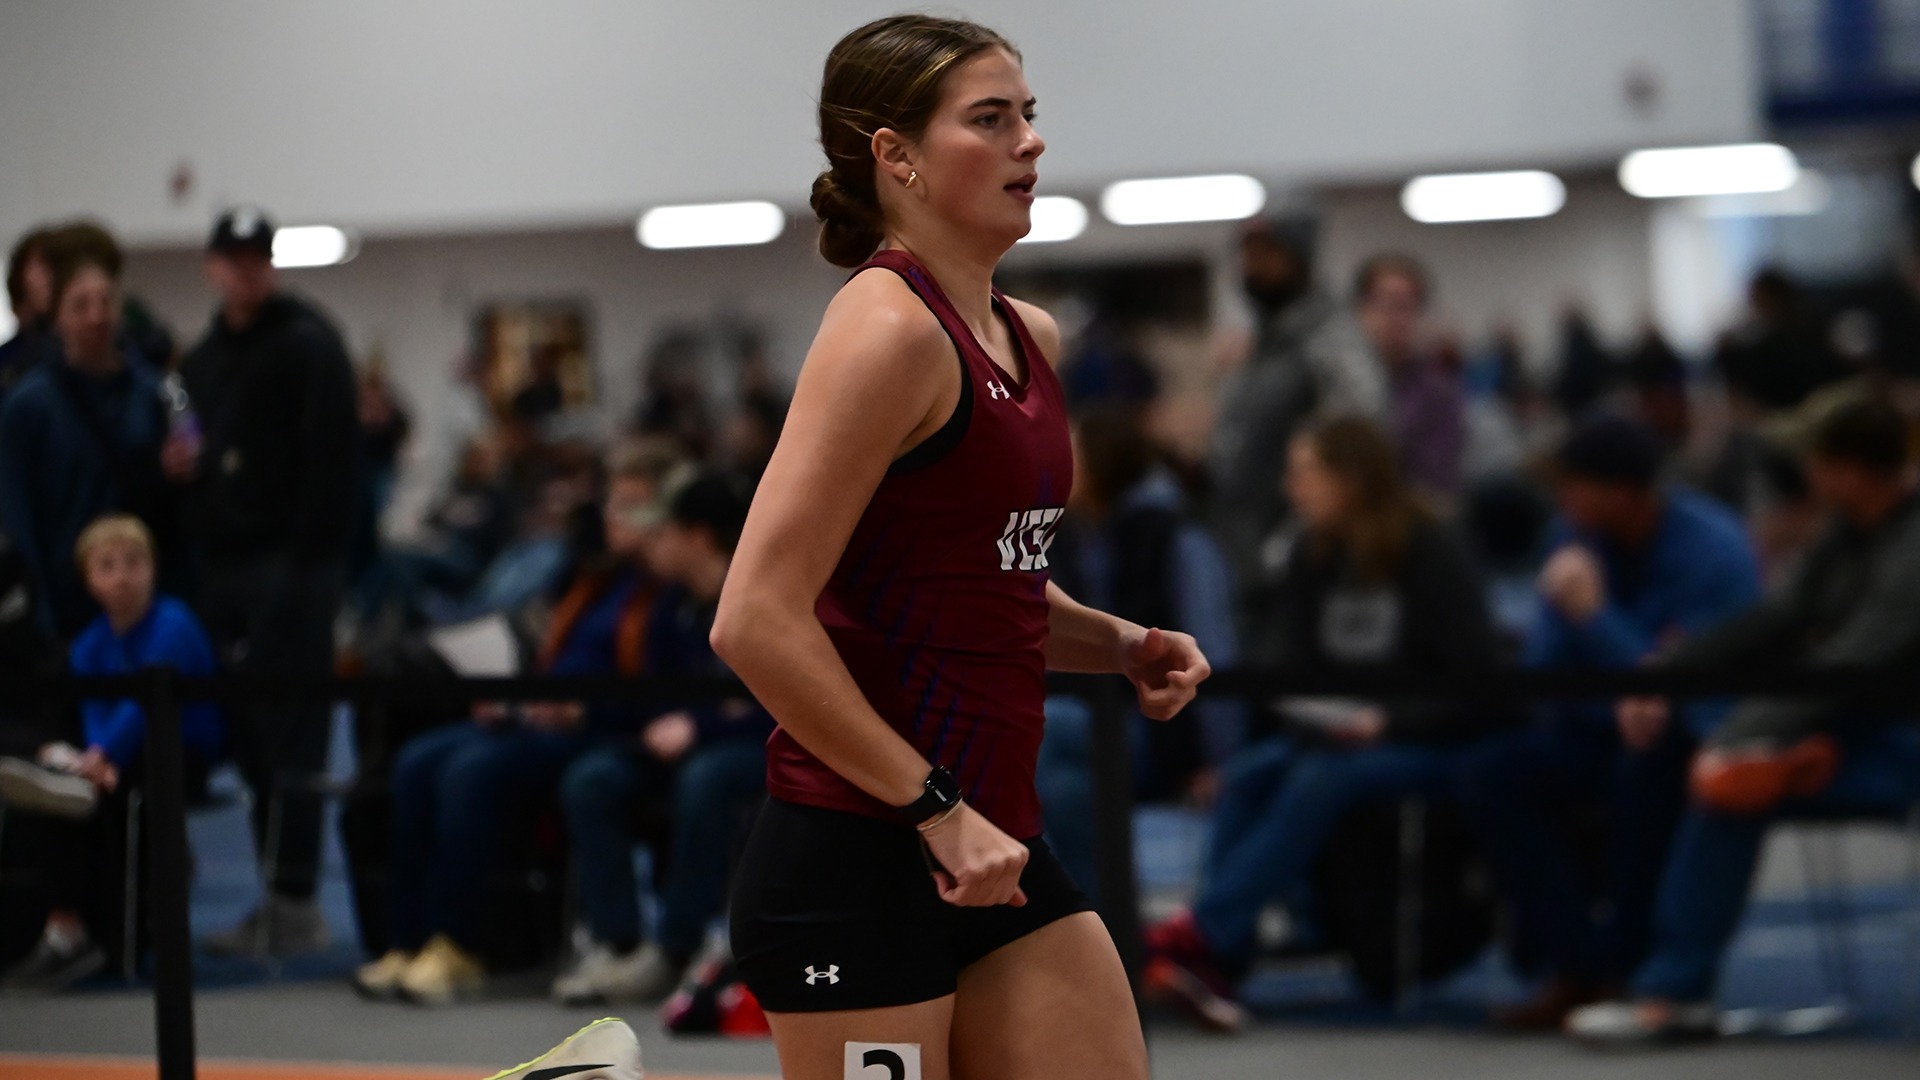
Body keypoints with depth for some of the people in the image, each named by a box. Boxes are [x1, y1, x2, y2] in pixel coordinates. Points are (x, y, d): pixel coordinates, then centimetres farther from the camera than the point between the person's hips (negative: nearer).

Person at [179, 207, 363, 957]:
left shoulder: (307, 344, -4)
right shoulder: (202, 359, 19)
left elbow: (333, 459, -12)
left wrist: (309, 557, -19)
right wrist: (181, 466, 3)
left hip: (290, 565, -7)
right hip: (224, 563, 8)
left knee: (288, 735, -8)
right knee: (252, 740, 7)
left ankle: (294, 903, -7)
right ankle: (278, 904, 11)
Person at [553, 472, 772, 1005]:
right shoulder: (674, 605, 6)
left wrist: (698, 727, -24)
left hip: (766, 744, -7)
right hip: (694, 740, 7)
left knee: (704, 779, -39)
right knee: (590, 780, -15)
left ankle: (673, 953, -29)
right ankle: (614, 945, -21)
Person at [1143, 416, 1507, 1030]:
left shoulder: (1431, 557, -13)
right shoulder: (1313, 557, 4)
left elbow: (1480, 686, -16)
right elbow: (1293, 666, 7)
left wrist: (1386, 724, -23)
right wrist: (1316, 719, -15)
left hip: (1429, 743, -6)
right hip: (1335, 736, 6)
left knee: (1318, 782, -32)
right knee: (1247, 776, -21)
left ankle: (1196, 935, -35)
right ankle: (1220, 958, -31)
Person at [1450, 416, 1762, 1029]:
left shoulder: (1714, 551, -17)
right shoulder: (1575, 536, 1)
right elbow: (1543, 668, 5)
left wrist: (1595, 615, -29)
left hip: (1695, 739, -6)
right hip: (1601, 731, 6)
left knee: (1645, 760, -39)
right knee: (1487, 775, -20)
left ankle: (1635, 967, -23)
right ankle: (1577, 969, -20)